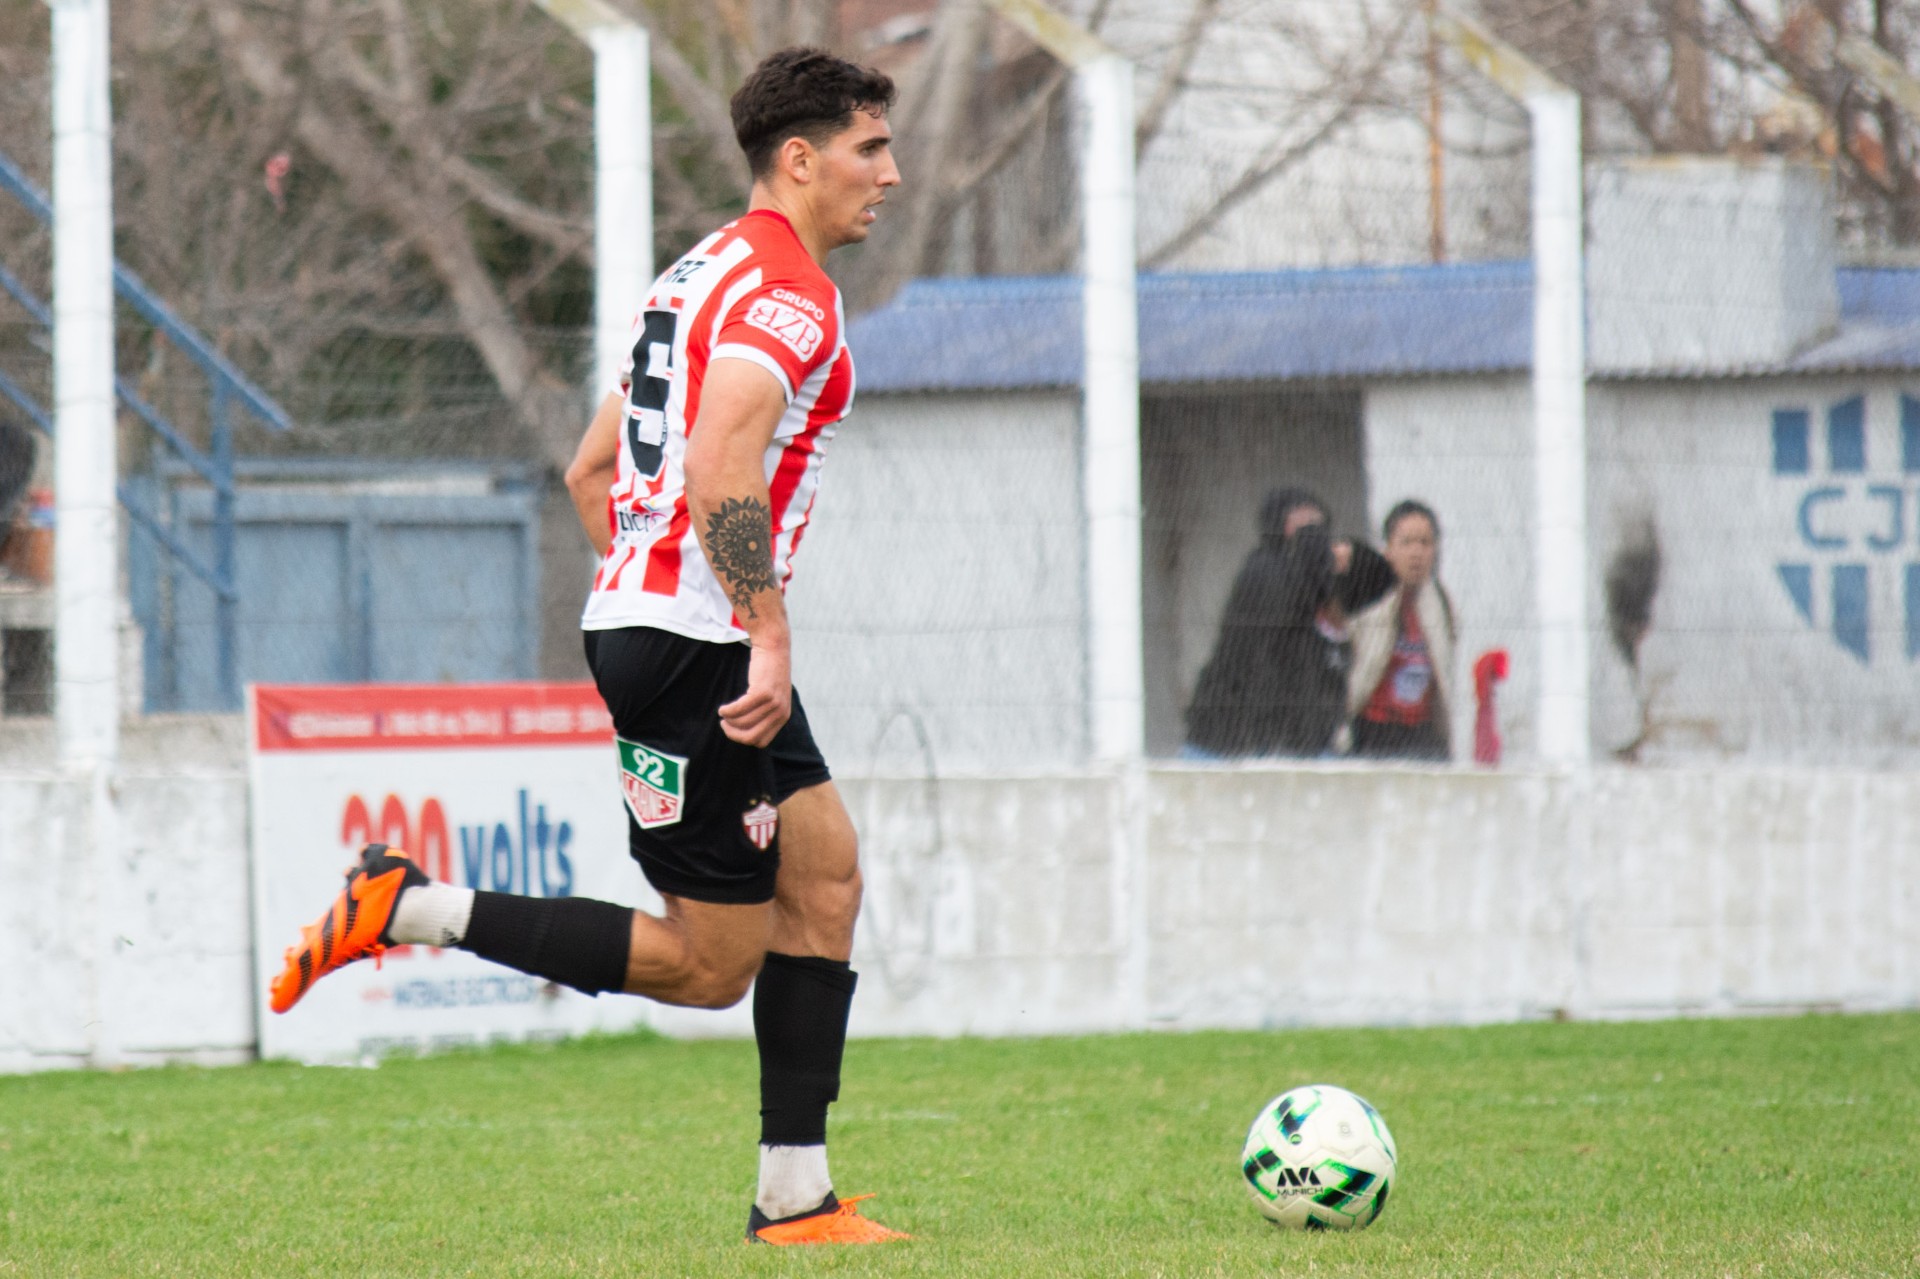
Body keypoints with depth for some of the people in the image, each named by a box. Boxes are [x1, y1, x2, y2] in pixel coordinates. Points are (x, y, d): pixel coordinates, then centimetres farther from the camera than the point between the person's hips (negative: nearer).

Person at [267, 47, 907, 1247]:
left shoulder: (701, 274, 19)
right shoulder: (788, 291, -12)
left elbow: (591, 472, 23)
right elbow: (719, 467, -27)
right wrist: (768, 637, -26)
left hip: (639, 613, 10)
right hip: (701, 645, -10)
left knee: (825, 871, 10)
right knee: (710, 964, -5)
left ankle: (796, 1196, 9)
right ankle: (412, 907, -7)